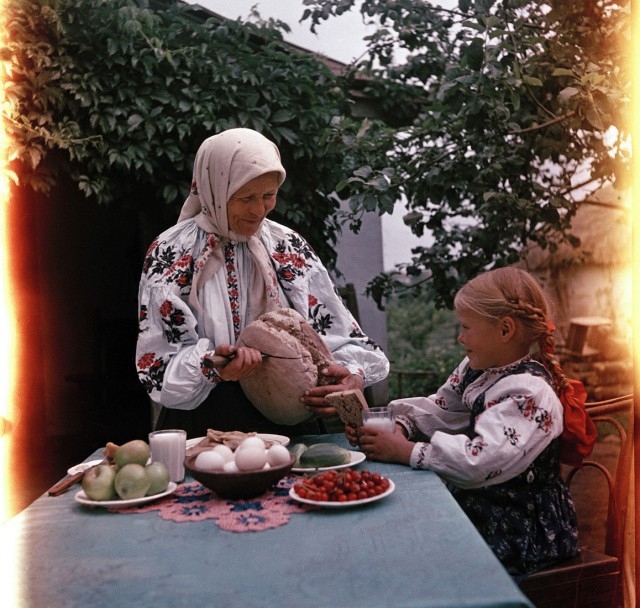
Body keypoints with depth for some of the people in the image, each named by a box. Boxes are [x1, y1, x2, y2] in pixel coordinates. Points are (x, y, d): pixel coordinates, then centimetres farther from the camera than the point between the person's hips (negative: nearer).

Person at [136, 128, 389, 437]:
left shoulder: (289, 246, 6)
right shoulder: (171, 255, -4)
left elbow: (339, 333, 6)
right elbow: (157, 365, -6)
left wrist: (353, 374, -14)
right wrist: (211, 367, -26)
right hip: (204, 430, -2)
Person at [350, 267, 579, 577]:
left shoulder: (529, 393, -23)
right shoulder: (477, 368, 4)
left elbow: (480, 463, -33)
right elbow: (437, 411, 7)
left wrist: (405, 451, -27)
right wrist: (395, 426, -12)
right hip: (476, 505, 7)